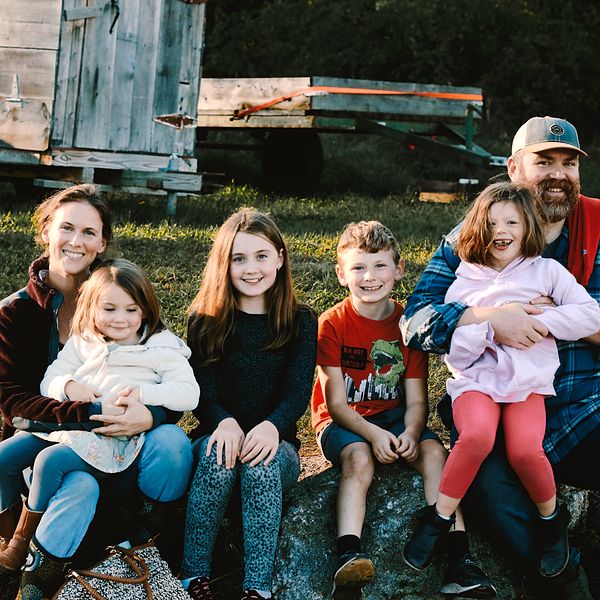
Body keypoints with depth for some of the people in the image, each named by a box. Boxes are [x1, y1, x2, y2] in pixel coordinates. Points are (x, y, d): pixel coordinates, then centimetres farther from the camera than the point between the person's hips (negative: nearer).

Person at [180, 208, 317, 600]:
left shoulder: (301, 322, 5)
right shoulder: (205, 321, 6)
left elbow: (298, 391, -6)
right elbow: (202, 388, -4)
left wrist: (272, 426, -29)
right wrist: (224, 422, -27)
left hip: (276, 442, 0)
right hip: (219, 433, 1)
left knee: (263, 461, -34)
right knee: (218, 456, -34)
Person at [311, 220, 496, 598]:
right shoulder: (332, 324, -8)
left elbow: (416, 400, -3)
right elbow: (336, 403, -12)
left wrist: (410, 433, -26)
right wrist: (373, 434, -29)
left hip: (395, 417, 3)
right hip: (342, 421, -3)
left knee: (433, 450, -25)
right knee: (359, 457, -34)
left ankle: (459, 559, -32)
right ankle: (349, 557, -47)